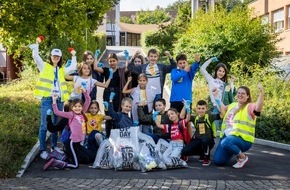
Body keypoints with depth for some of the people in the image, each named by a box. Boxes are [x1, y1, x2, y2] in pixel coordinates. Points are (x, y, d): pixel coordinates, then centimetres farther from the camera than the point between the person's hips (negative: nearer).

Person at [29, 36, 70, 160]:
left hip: (59, 100, 5)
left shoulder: (61, 69, 16)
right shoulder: (44, 66, 4)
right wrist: (36, 44, -10)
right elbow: (35, 56, -7)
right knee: (44, 125, -8)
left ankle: (54, 146, 24)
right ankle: (42, 150, -4)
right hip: (47, 99, -5)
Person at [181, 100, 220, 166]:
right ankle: (202, 154, 14)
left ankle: (207, 158, -11)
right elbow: (182, 116, 0)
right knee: (184, 151, -13)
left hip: (208, 140, -4)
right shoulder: (195, 118, 7)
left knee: (204, 140, -40)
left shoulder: (209, 116, -2)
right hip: (197, 140, 4)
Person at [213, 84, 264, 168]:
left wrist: (261, 93, -41)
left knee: (225, 143, -39)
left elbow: (258, 108, -26)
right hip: (227, 136, 7)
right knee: (218, 161, -1)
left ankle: (243, 157, -11)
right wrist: (216, 96, 32)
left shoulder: (249, 107, -4)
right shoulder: (232, 105, 18)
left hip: (242, 139, -7)